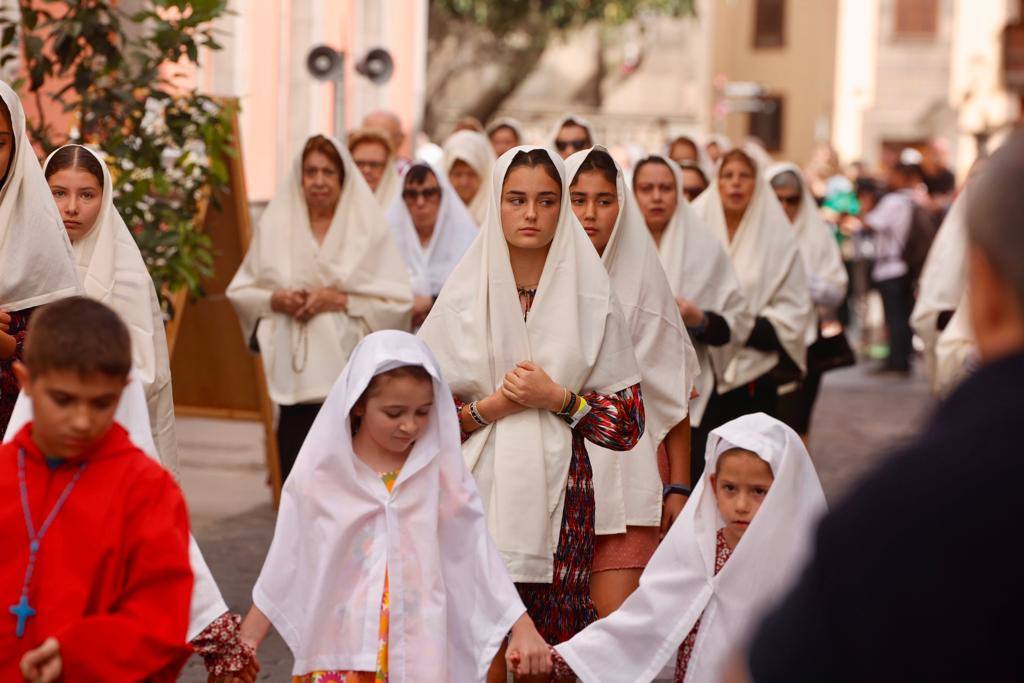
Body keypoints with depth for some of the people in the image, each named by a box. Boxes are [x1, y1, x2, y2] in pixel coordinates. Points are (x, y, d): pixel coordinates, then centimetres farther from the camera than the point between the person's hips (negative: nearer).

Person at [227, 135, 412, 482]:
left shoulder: (369, 228, 2)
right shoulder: (276, 225, 9)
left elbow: (398, 301, -2)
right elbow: (240, 291, 13)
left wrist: (340, 300, -12)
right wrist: (274, 300, -7)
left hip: (348, 371, -2)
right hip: (294, 372, 2)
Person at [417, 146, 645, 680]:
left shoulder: (591, 301, 4)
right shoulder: (461, 298, 4)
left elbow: (627, 425, 3)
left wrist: (558, 400, -10)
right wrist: (491, 407, -10)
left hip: (558, 496, 0)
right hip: (477, 494, 0)